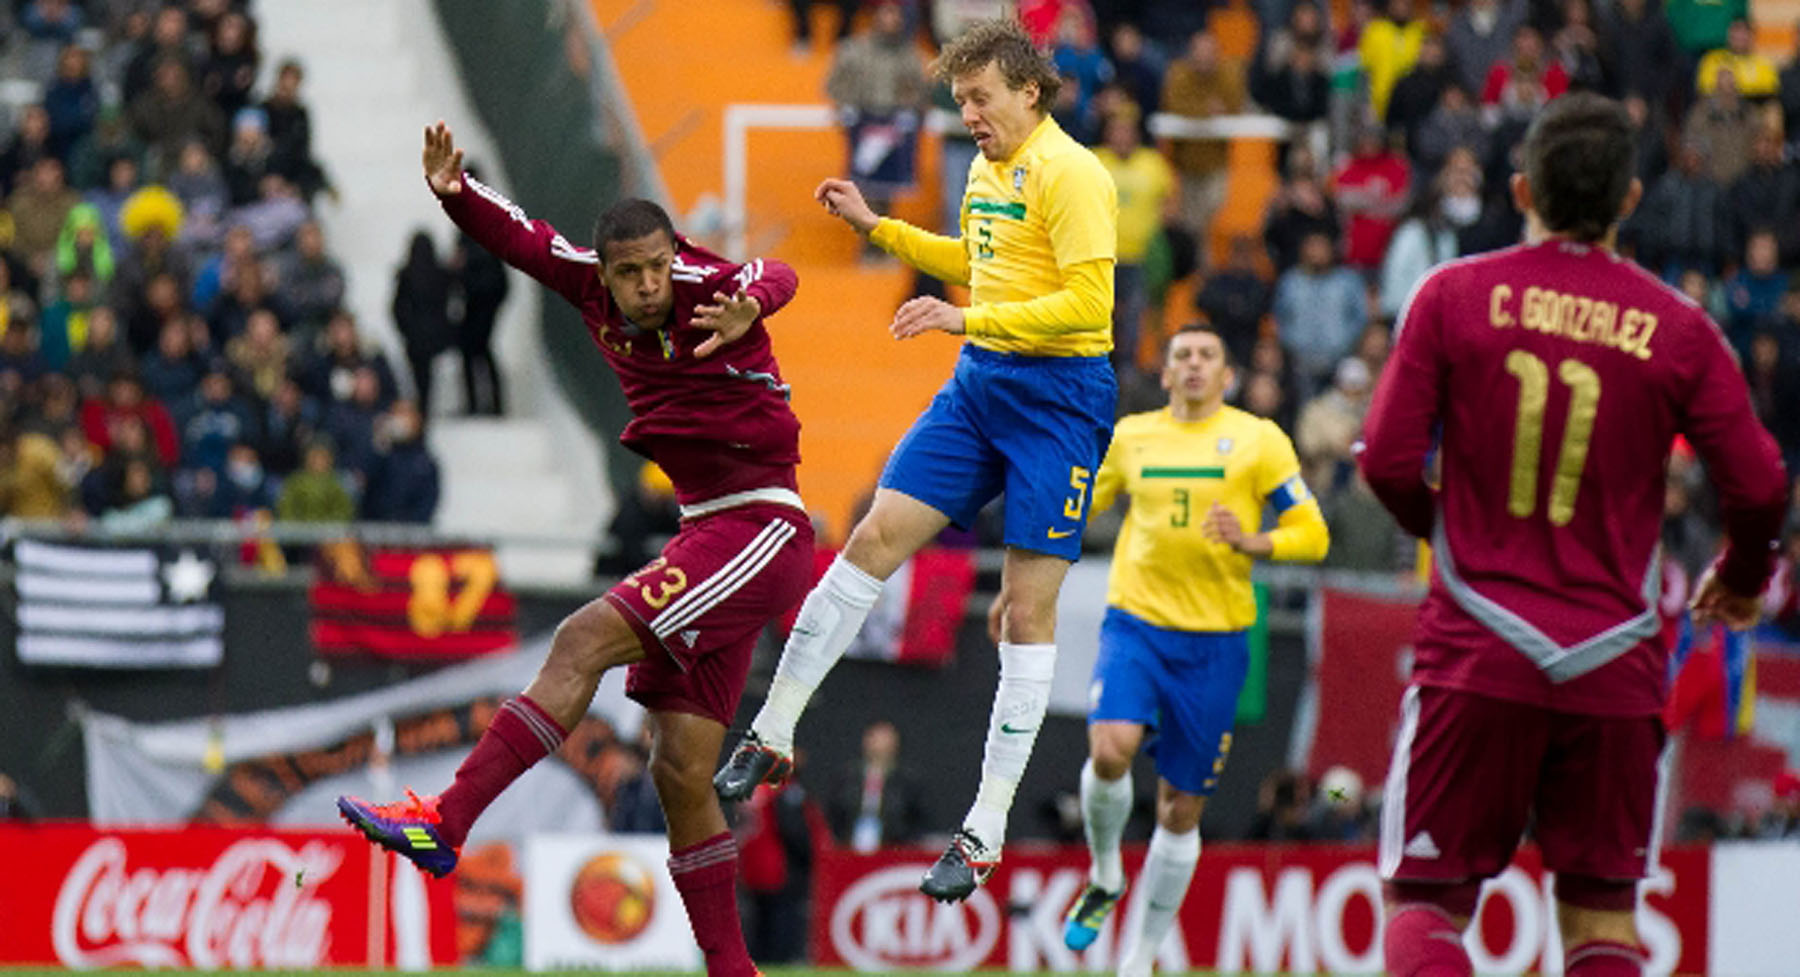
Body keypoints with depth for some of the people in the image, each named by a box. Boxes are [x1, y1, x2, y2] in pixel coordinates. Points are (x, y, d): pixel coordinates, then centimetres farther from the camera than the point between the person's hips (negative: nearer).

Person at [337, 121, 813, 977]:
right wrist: (454, 193, -11)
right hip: (704, 535, 8)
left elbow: (771, 279, -37)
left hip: (762, 530, -8)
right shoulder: (594, 288, 2)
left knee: (585, 640, -20)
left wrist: (749, 308, -61)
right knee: (681, 770, 4)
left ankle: (445, 823, -20)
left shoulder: (709, 289, -17)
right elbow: (518, 238, 9)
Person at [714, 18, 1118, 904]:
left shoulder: (1070, 175, -14)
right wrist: (875, 227, 24)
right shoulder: (986, 170, 12)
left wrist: (967, 319, -25)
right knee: (876, 537, -3)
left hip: (1057, 397, -8)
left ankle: (986, 831, -1)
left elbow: (1088, 304, -22)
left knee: (1026, 606, -5)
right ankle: (771, 737, 4)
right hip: (979, 384, 8)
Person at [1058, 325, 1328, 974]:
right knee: (1110, 751, -26)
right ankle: (1104, 877, 3)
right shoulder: (1130, 436, 9)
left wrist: (1251, 542, -19)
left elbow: (1312, 536, 0)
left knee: (1182, 810, 4)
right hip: (1135, 623, 1)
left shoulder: (1258, 440, 2)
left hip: (1214, 640, -1)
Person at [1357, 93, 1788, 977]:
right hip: (1614, 665, 1)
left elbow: (1388, 464, -5)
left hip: (1478, 649, -1)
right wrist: (1742, 576, 21)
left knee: (1425, 903, 4)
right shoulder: (1677, 329, 0)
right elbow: (1759, 487, -1)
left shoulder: (1453, 296, -2)